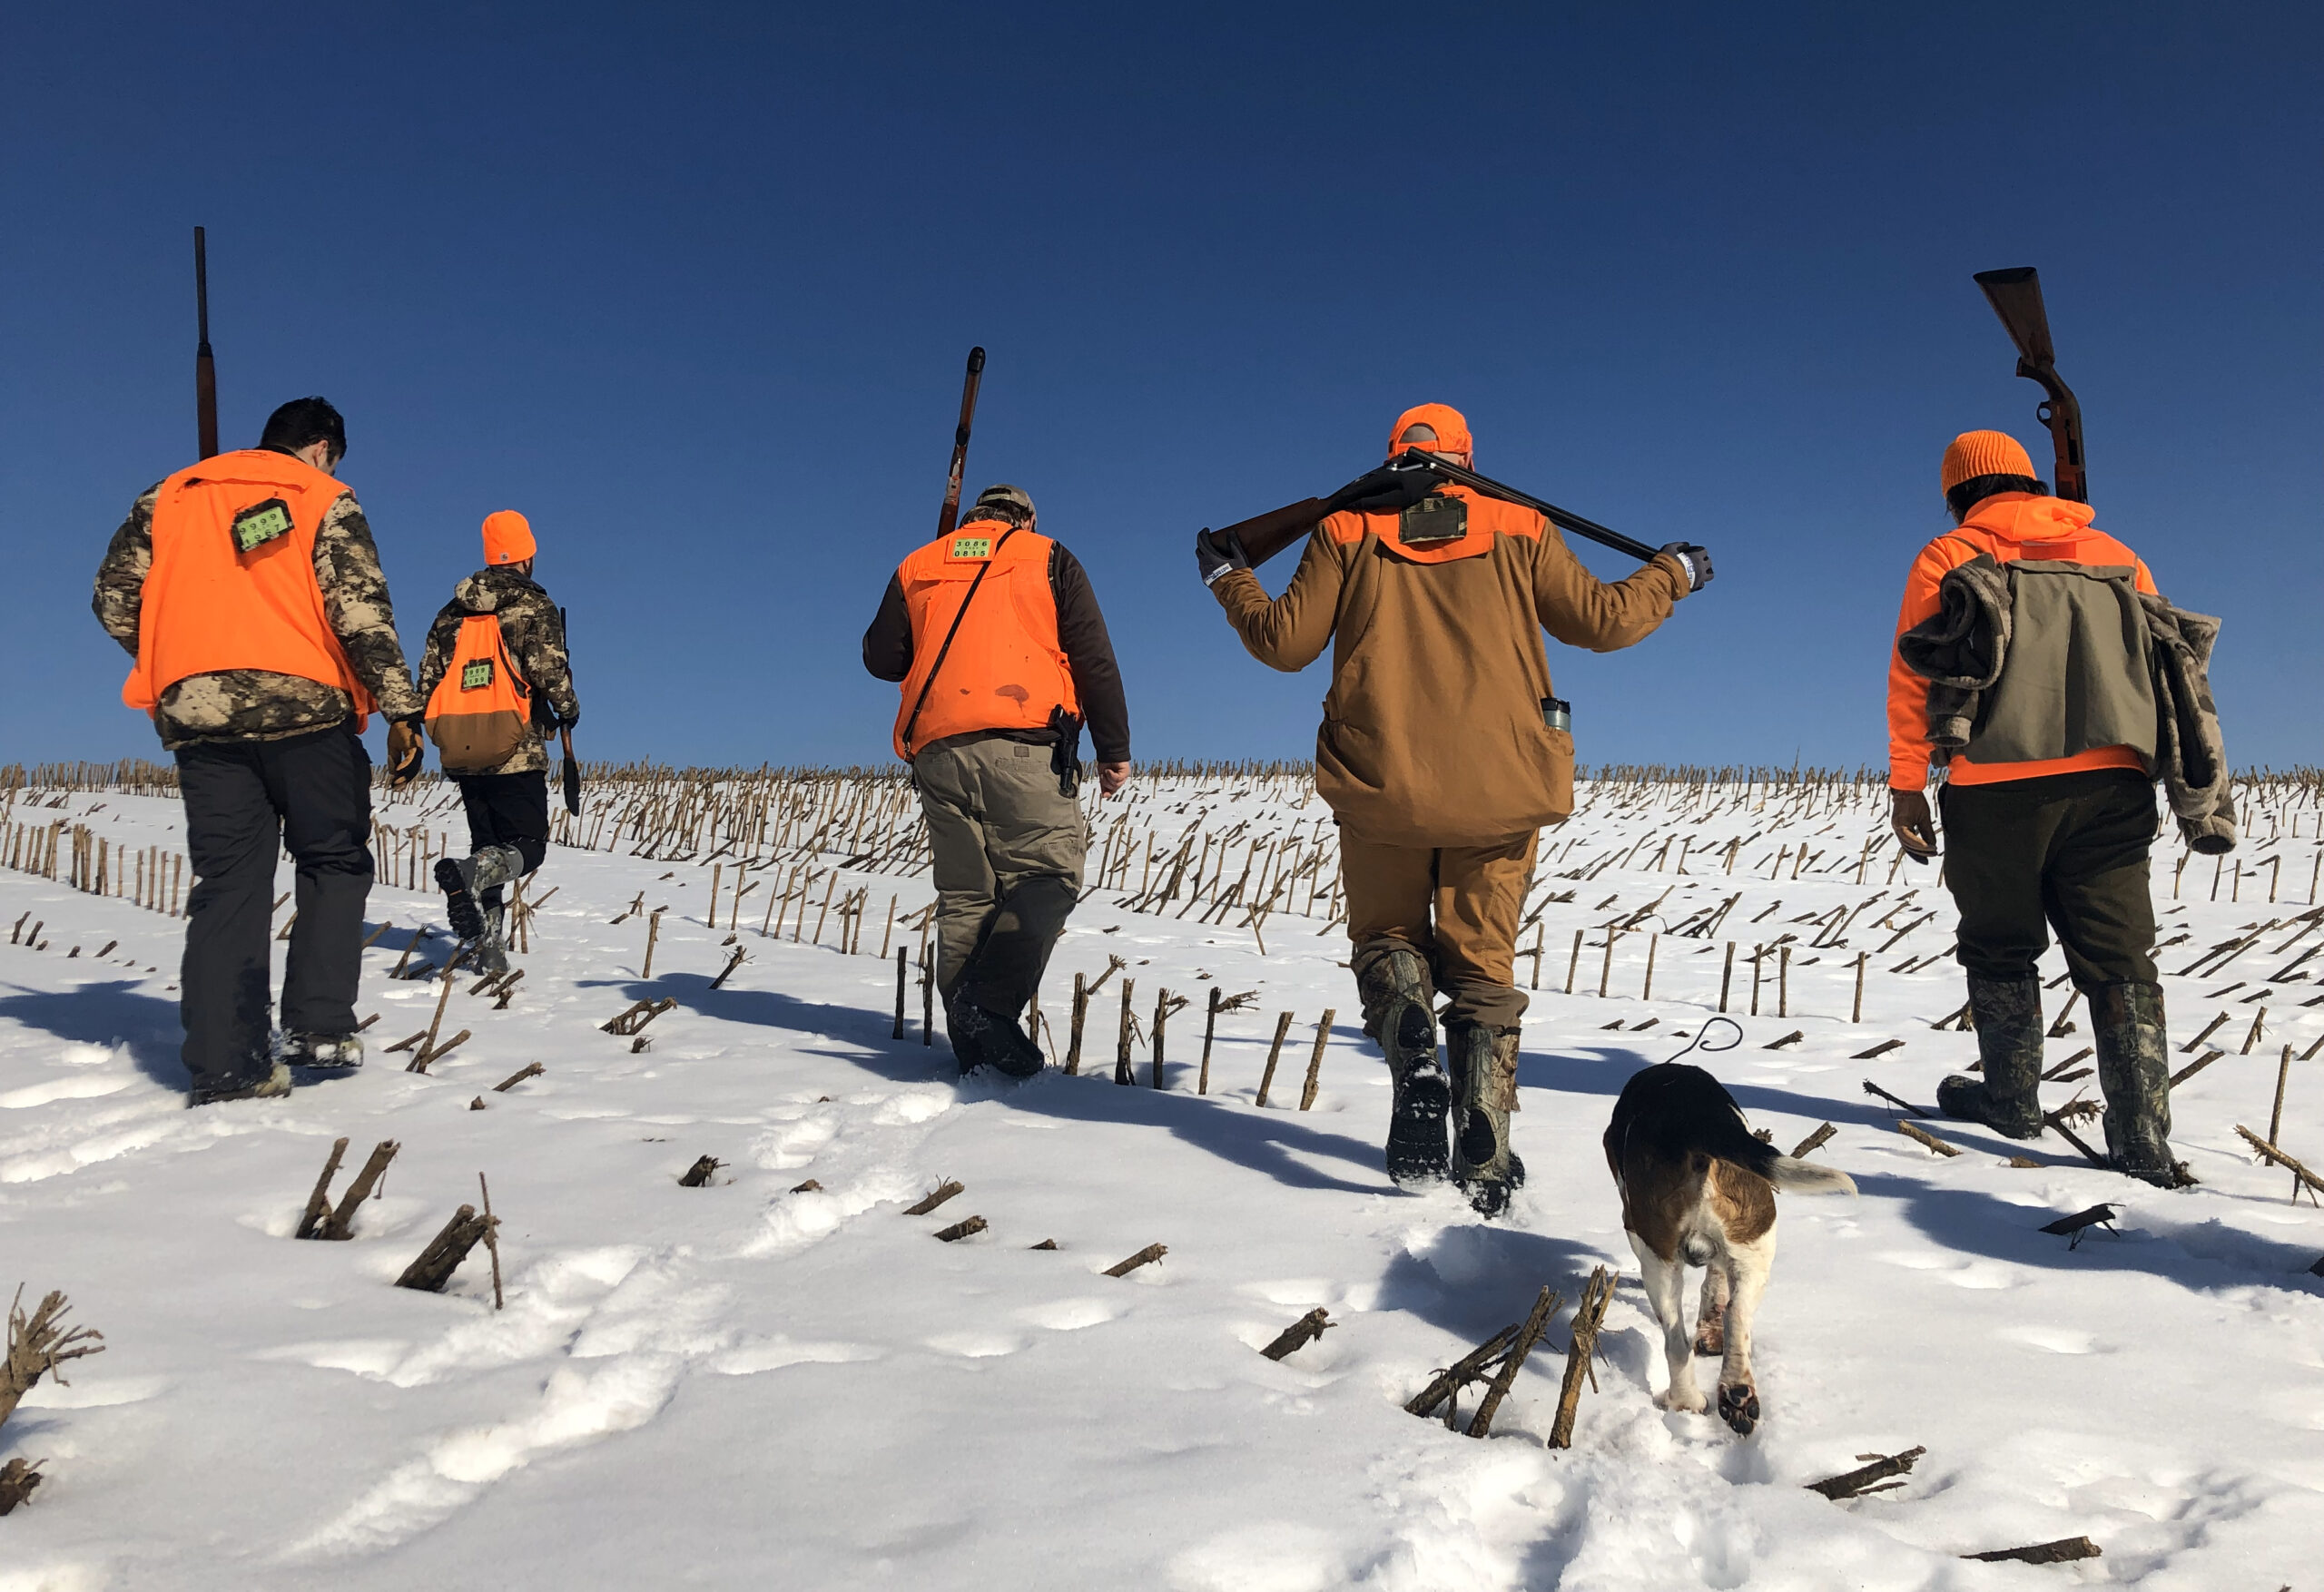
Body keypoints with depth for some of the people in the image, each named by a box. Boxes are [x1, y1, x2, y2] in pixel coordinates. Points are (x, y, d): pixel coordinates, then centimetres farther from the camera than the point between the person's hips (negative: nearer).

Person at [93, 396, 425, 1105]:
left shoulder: (168, 497, 18)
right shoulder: (325, 500, 4)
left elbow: (115, 595, 15)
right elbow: (360, 610, -7)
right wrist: (401, 709, -8)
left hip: (196, 712, 4)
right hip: (303, 706, -4)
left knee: (227, 885, 6)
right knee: (335, 863, 12)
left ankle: (225, 1065, 2)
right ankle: (320, 1024, 1)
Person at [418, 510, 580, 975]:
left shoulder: (452, 612, 13)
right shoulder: (533, 605, -3)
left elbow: (428, 679, 13)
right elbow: (549, 670, -15)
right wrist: (568, 709, 4)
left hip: (461, 756, 6)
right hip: (516, 753, -5)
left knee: (489, 848, 14)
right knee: (527, 846, 0)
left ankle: (488, 945, 7)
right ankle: (470, 872, -30)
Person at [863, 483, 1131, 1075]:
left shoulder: (916, 568, 22)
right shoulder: (1049, 560, 14)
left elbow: (881, 659, 21)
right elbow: (1094, 659, 6)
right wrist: (1114, 749, 7)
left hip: (936, 749, 4)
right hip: (1021, 743, -4)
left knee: (964, 895, 8)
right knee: (1047, 874, -3)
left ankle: (973, 1047, 4)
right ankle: (990, 1003, -23)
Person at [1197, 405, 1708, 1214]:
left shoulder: (1346, 532, 8)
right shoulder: (1517, 530, 10)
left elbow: (1286, 642, 7)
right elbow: (1601, 619, 11)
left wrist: (1230, 580, 25)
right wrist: (1672, 573, 30)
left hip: (1380, 783, -1)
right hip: (1499, 788, 1)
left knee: (1386, 936, 19)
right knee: (1483, 966, 12)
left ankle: (1412, 1053, -13)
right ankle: (1484, 1160, 3)